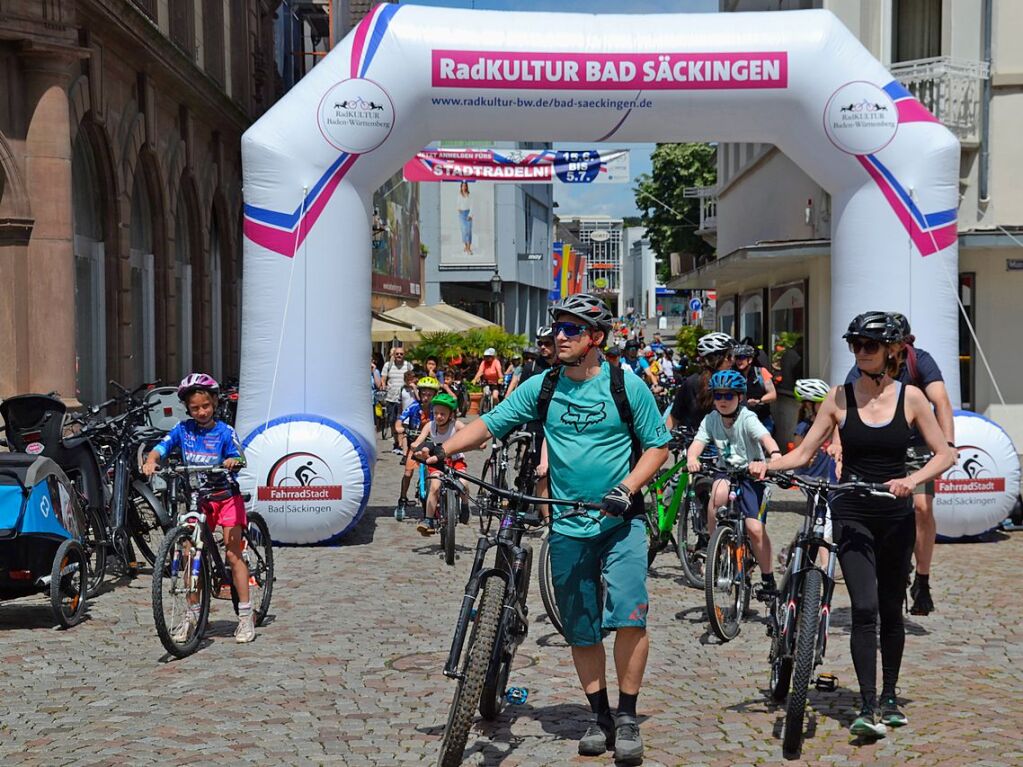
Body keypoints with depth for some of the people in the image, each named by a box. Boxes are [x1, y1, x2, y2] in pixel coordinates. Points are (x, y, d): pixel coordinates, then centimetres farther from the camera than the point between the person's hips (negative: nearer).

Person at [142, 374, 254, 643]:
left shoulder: (224, 432, -9)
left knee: (233, 553, -8)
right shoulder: (183, 429, -1)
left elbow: (236, 458, -18)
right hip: (196, 498, 3)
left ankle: (246, 614, -4)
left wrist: (233, 462, -42)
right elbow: (160, 448, -10)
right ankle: (192, 614, 12)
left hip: (226, 497, -3)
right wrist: (151, 462, -32)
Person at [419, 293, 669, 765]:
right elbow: (488, 424, 1)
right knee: (580, 630, 8)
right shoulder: (541, 388, 4)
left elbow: (658, 445, 1)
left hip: (621, 522, -3)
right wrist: (443, 449, -15)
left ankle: (627, 717, -3)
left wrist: (627, 488, -14)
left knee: (628, 615, -17)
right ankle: (599, 717, 22)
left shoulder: (627, 386, -4)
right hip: (568, 527, 3)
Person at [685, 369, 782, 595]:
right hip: (726, 472, 3)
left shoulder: (747, 419, -15)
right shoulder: (711, 419, -3)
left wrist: (775, 456, -55)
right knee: (719, 492, -34)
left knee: (755, 528, -16)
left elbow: (766, 438, -33)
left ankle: (769, 580, 3)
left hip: (752, 474, -3)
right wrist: (691, 458, -40)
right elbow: (697, 443, -15)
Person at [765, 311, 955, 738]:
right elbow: (803, 453, 1)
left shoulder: (910, 397, -1)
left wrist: (912, 479, -18)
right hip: (852, 515, -1)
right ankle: (868, 707, -13)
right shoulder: (839, 398, 0)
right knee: (865, 609, -14)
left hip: (896, 516, 1)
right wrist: (767, 465, -17)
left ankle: (889, 697, 25)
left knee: (891, 611, 10)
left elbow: (944, 455, -1)